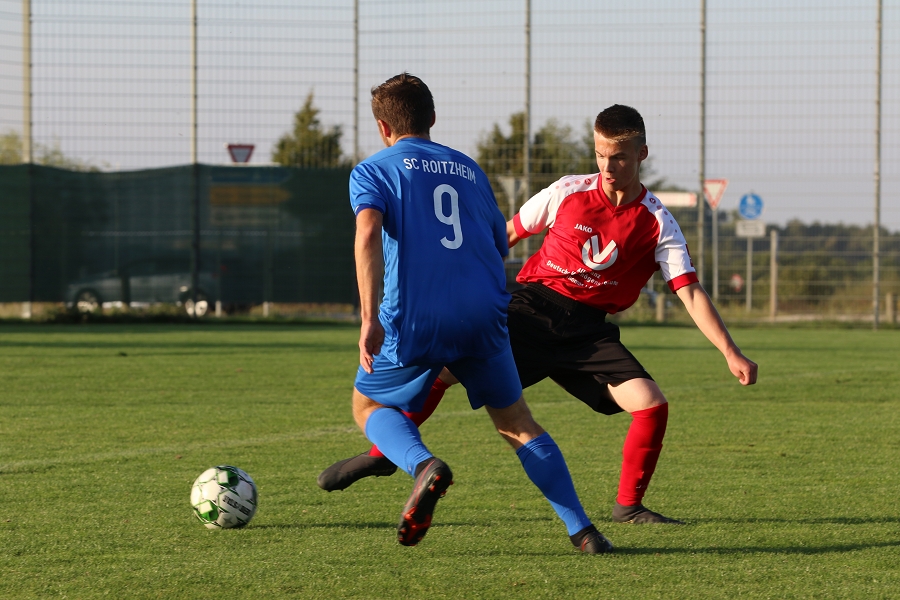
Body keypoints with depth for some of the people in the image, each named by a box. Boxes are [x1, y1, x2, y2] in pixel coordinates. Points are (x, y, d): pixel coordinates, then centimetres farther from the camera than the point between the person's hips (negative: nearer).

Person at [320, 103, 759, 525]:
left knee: (652, 406, -16)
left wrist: (731, 353, -18)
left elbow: (690, 293, -8)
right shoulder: (568, 193, -1)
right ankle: (382, 454, 5)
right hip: (535, 304, 0)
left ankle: (628, 505, 5)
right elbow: (508, 234, 13)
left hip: (588, 328, 1)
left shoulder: (657, 224, -4)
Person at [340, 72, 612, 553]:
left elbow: (368, 230, -13)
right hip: (484, 315, 3)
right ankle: (582, 531, 5)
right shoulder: (469, 169, 21)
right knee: (516, 422, 18)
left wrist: (369, 318, -20)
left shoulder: (372, 171, 7)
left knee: (368, 406, 20)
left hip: (415, 320, -3)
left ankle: (423, 464, -12)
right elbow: (501, 244, 23)